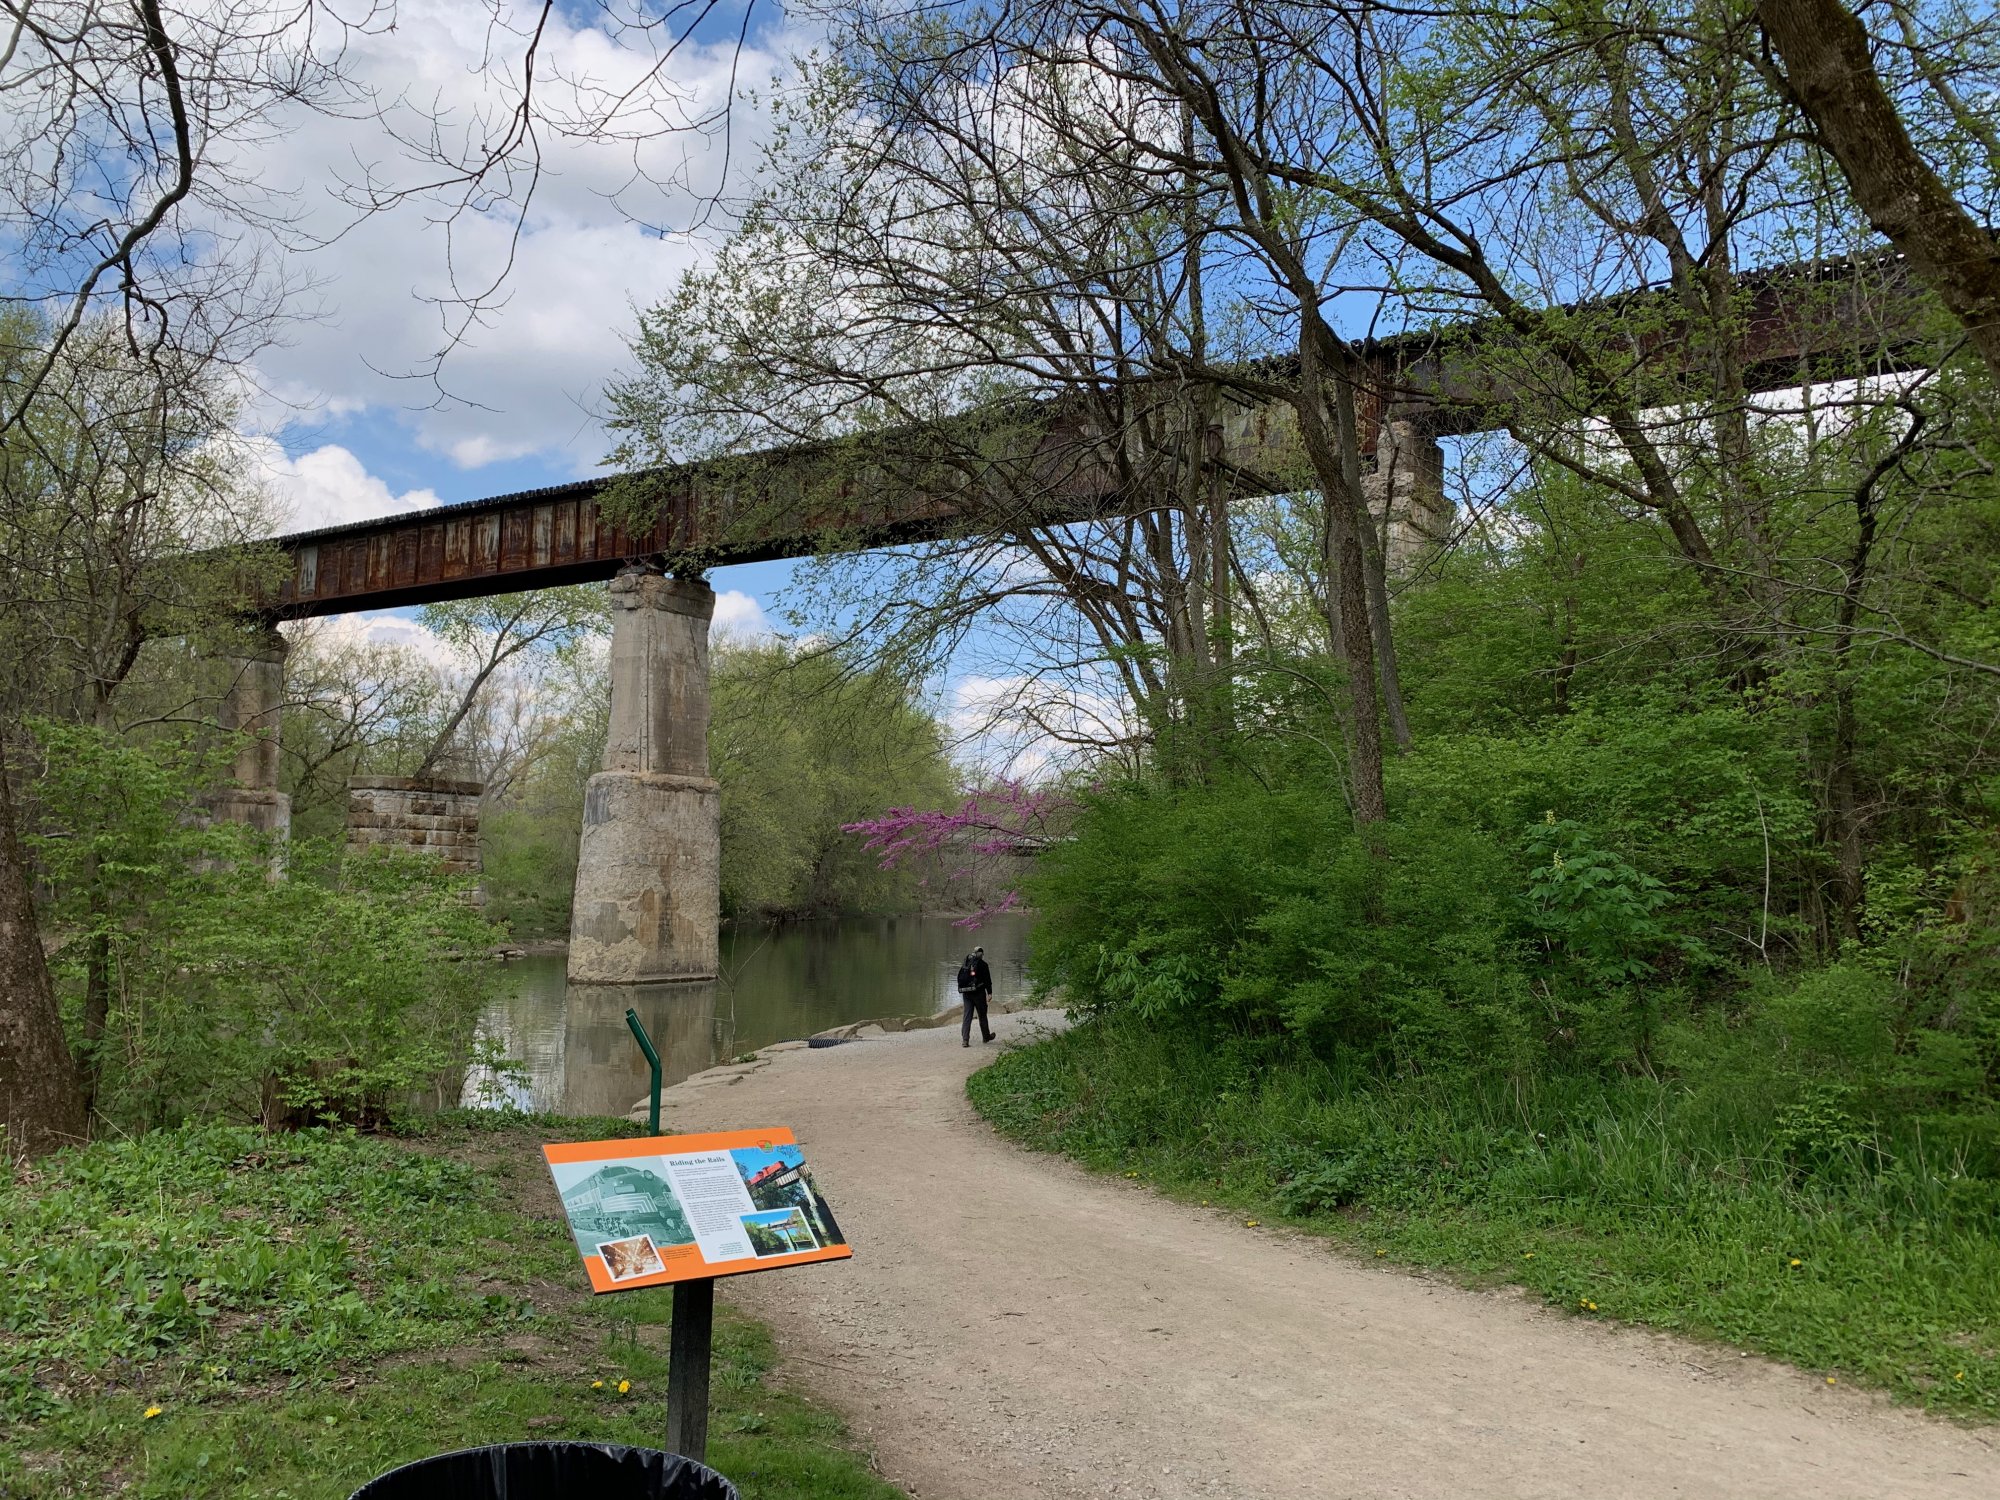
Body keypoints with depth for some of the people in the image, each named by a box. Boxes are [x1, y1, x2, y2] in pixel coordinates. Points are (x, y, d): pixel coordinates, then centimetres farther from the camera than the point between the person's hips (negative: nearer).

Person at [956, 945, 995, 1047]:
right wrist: (989, 993, -7)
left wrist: (961, 991, 24)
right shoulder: (982, 964, -6)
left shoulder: (964, 964, 10)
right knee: (982, 1015, 12)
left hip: (966, 994, 4)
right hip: (979, 993, -4)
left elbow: (959, 979, 16)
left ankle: (965, 1039, -8)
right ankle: (986, 1036, 27)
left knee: (967, 1016, 2)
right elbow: (987, 980, -9)